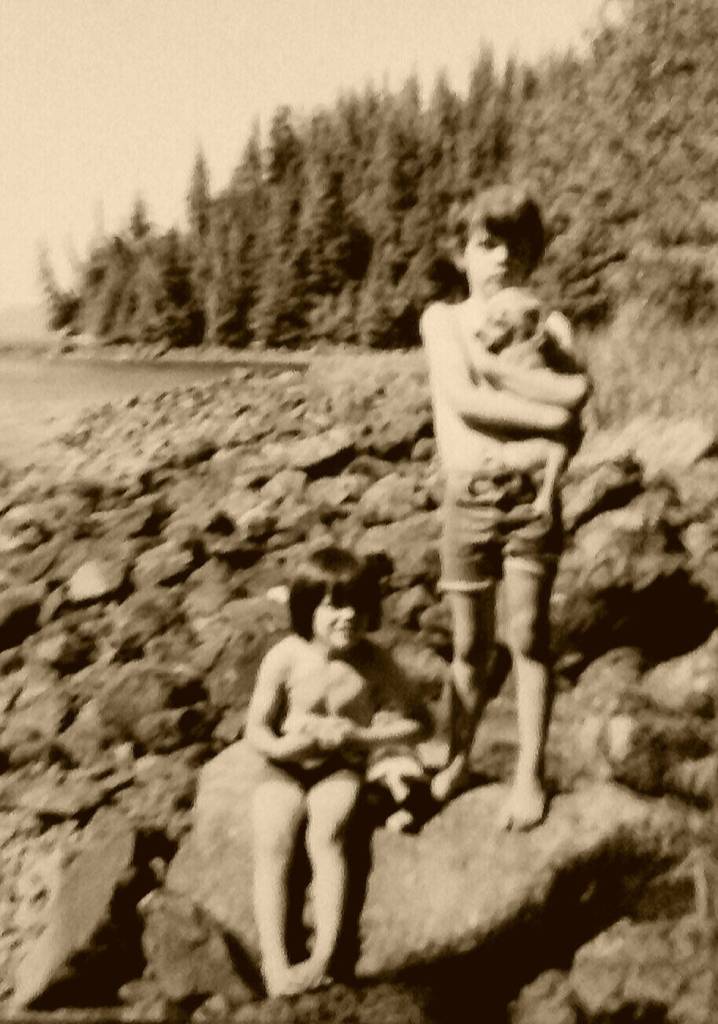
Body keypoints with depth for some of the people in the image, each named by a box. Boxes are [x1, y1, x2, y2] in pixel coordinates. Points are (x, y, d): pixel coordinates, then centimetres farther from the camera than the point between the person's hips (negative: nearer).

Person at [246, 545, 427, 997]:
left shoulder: (374, 662, -11)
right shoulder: (285, 658, -12)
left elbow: (416, 723, -4)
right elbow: (257, 728, -4)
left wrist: (361, 735, -18)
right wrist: (283, 746, -27)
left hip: (342, 768, -1)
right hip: (287, 768, 1)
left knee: (326, 836, -28)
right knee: (272, 845, -21)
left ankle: (325, 956, -22)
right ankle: (274, 963, -17)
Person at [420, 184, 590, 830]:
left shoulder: (549, 324, 6)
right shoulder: (443, 319, 5)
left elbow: (578, 389, -12)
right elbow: (465, 401, -12)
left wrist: (492, 363, -15)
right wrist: (552, 417, -11)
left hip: (532, 496, 0)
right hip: (466, 499, 1)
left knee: (528, 637, 1)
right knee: (470, 644, 9)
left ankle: (530, 774, 13)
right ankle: (458, 760, 27)